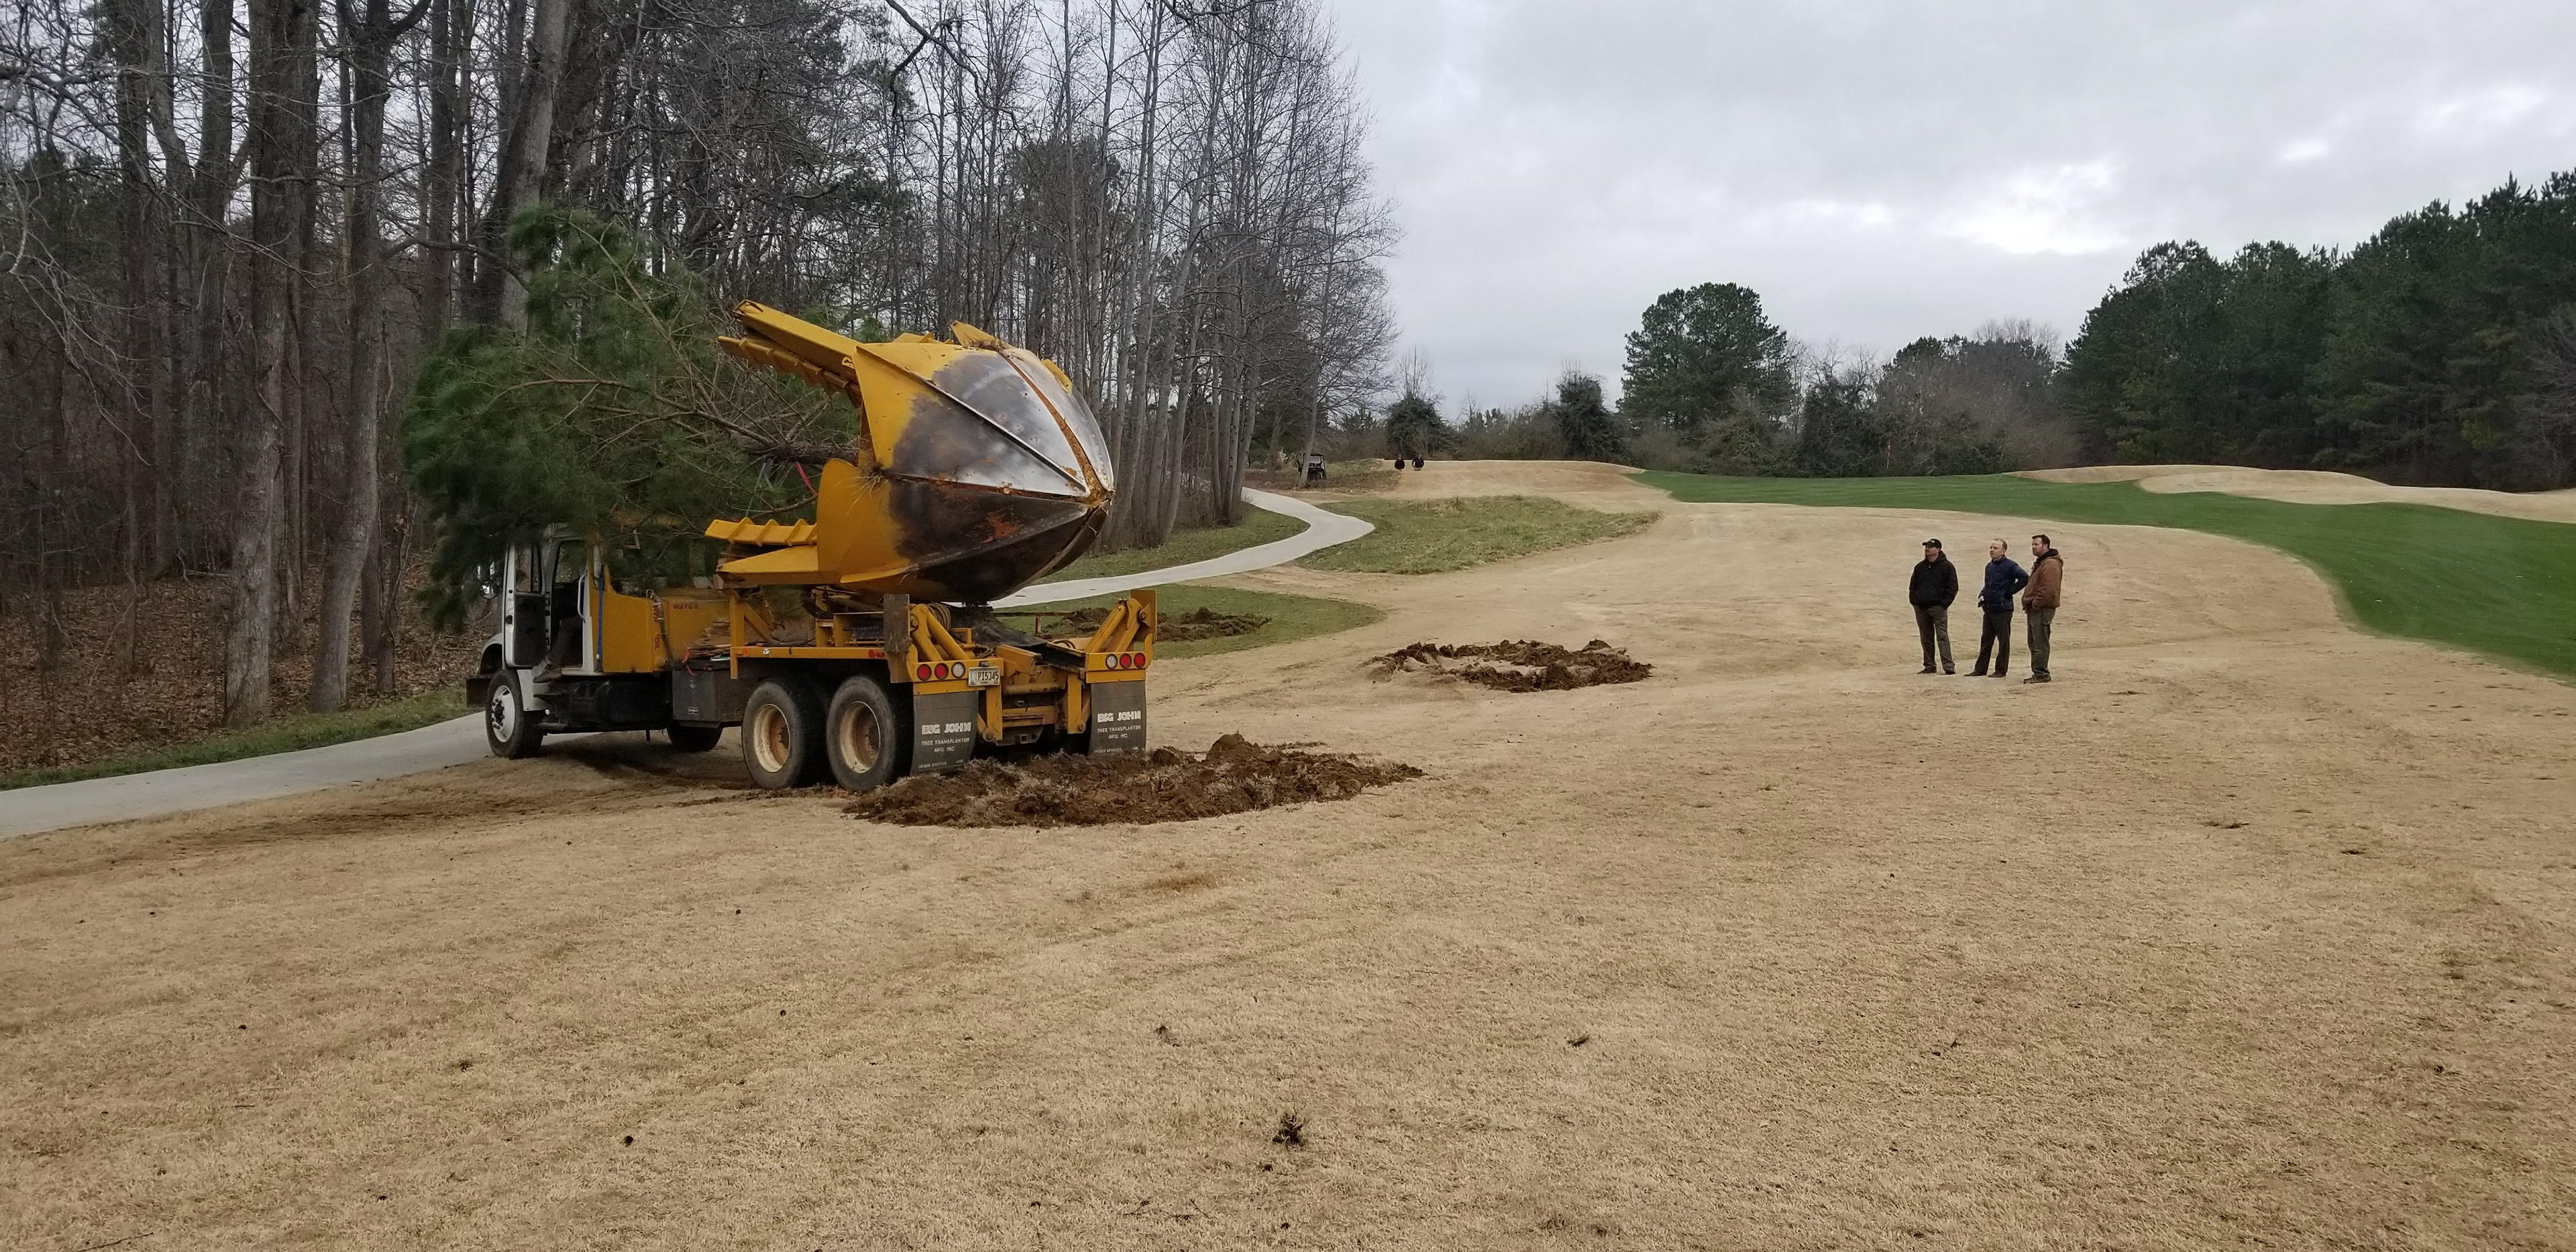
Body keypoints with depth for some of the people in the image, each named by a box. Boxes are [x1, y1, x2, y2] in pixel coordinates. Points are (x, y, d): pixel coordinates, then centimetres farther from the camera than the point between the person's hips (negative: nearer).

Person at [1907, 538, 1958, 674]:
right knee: (1926, 639, 8)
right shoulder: (1920, 567, 15)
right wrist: (1914, 601, 8)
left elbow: (1953, 588, -2)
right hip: (1921, 608, 6)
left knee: (1942, 636, -12)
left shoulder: (1946, 567, 0)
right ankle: (1929, 667, 12)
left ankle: (1948, 666, -17)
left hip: (1938, 607, -5)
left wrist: (1944, 603, -10)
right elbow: (1913, 587, 22)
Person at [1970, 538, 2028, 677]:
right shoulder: (1989, 566, 15)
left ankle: (2001, 670, 6)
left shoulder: (2010, 566, -10)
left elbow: (2025, 578, -21)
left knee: (2003, 641, 1)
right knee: (1985, 640, 11)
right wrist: (1982, 595, 9)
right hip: (1989, 608, 8)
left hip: (2003, 609, -8)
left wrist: (2009, 592, -16)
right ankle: (1980, 669, 15)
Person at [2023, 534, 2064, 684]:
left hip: (2043, 610, -11)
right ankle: (2038, 673, 18)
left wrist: (2035, 604, -18)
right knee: (2034, 643, 13)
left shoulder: (2051, 564, -14)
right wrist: (2028, 604, 16)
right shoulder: (2040, 563, 21)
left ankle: (2041, 674, -8)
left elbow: (2049, 589, -23)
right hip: (2035, 609, 11)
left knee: (2040, 643, -10)